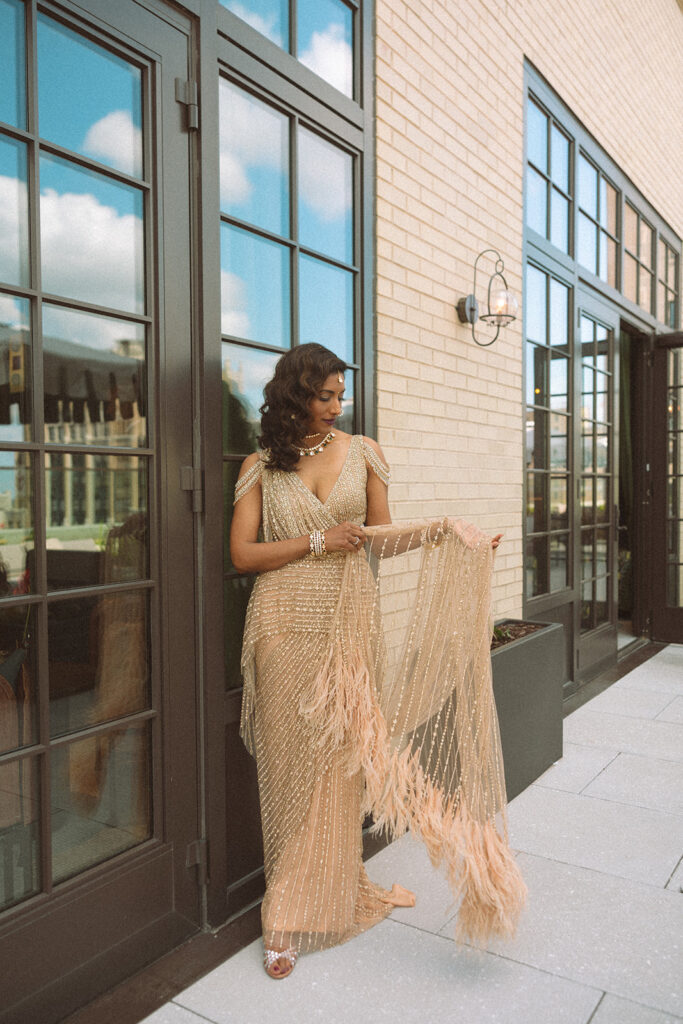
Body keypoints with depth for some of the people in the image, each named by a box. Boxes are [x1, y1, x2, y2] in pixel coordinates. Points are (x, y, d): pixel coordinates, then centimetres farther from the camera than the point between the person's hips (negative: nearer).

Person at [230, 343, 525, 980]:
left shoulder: (362, 453, 6)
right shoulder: (261, 467, 3)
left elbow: (380, 539, 10)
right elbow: (242, 554, -2)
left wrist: (444, 532, -5)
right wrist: (318, 540, -11)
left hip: (350, 622, 1)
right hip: (286, 625, -1)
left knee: (338, 760, 5)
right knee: (291, 761, 5)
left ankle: (318, 901, 25)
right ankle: (293, 908, 21)